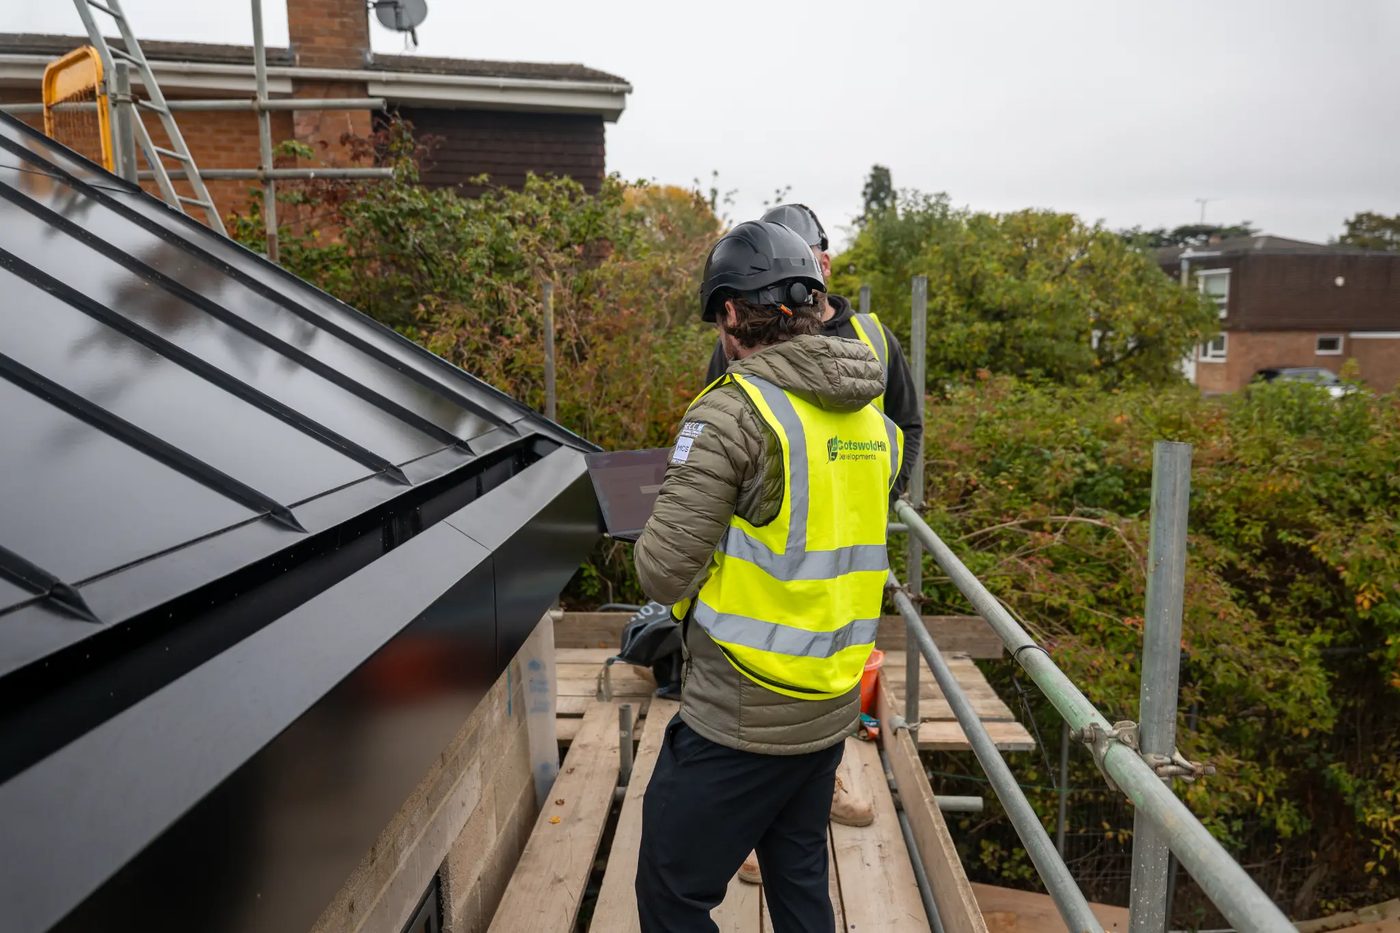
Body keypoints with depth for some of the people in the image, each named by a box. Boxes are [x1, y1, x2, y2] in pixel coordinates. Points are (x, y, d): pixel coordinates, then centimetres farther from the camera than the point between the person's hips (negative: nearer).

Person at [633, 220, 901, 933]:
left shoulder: (732, 411, -18)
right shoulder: (872, 419, 4)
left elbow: (663, 575, -18)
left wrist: (657, 539, 3)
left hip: (739, 720, -7)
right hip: (831, 709, 8)